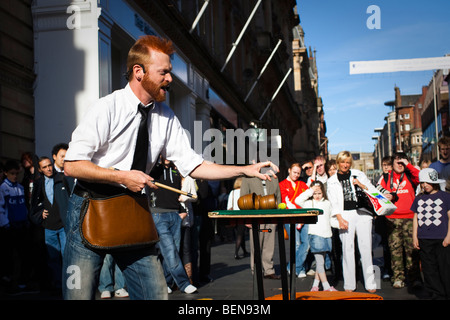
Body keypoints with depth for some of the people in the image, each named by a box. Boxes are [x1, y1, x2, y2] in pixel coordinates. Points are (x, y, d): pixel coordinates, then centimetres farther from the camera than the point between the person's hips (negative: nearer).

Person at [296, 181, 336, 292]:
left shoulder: (327, 203, 16)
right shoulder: (309, 203, 2)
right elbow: (298, 200, -14)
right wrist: (310, 191, -12)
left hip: (326, 234, 5)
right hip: (315, 234, -5)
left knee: (321, 261, 8)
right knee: (320, 262, -7)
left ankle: (315, 285, 16)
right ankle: (326, 287, -7)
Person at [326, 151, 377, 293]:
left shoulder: (358, 174, 12)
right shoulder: (332, 181, 11)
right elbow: (334, 202, 5)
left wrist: (362, 185, -6)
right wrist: (340, 219, -7)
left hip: (362, 213, 1)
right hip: (345, 215, 0)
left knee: (366, 248, -4)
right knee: (347, 248, -5)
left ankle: (370, 283, 3)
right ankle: (349, 284, 2)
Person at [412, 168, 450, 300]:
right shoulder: (419, 199, 13)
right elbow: (416, 218, 16)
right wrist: (414, 237, 10)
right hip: (424, 239, 4)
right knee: (429, 269, 5)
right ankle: (437, 295, 14)